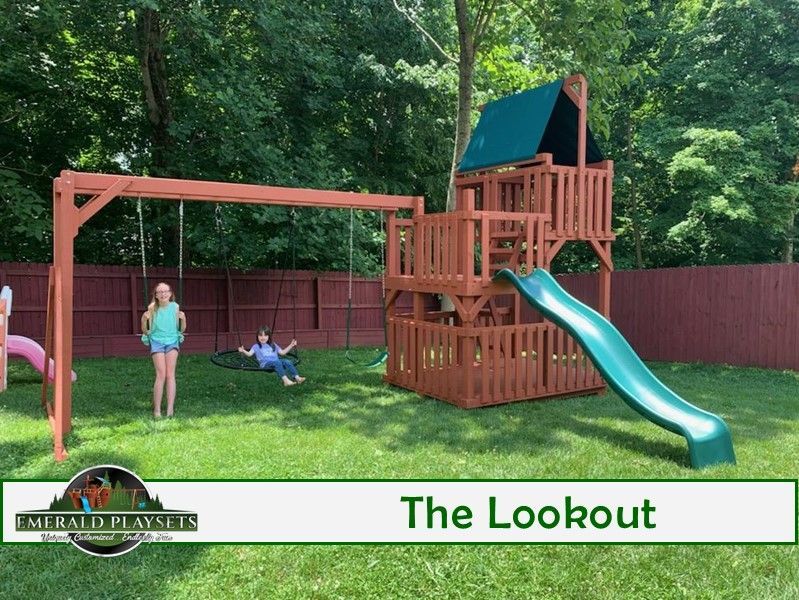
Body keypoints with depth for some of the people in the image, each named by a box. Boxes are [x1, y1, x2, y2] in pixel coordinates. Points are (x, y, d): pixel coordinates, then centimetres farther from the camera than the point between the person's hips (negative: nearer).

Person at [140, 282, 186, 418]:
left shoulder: (175, 307, -3)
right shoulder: (152, 308, -5)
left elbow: (181, 330, 7)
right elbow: (145, 331, 5)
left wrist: (183, 319, -8)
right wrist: (144, 320, -10)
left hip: (172, 341, 1)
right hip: (157, 341, -1)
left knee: (170, 374, -8)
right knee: (161, 375, -11)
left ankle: (170, 408, -10)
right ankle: (157, 409, -6)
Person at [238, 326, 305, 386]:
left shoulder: (273, 345, 27)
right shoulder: (256, 346, 15)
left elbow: (282, 352, 27)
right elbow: (250, 354, 2)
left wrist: (291, 345, 23)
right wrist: (243, 351, -17)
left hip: (276, 362, 5)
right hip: (265, 364, -4)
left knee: (287, 362, -24)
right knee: (277, 362, -36)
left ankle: (297, 377, -35)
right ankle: (285, 380, -47)